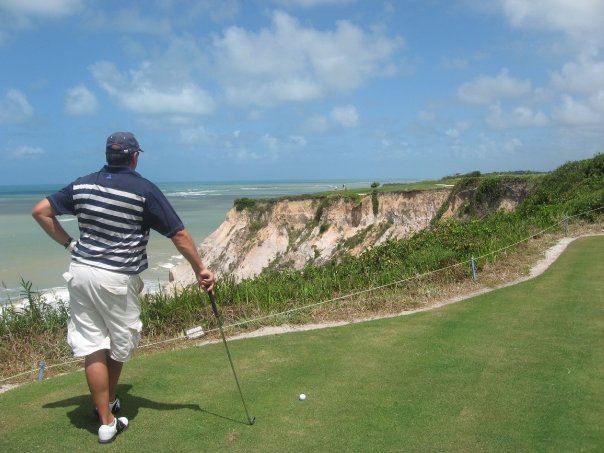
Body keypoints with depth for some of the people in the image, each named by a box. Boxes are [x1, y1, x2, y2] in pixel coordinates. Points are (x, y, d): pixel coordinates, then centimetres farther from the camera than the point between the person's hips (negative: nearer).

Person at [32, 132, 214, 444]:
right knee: (119, 343, 17)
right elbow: (179, 235, -10)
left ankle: (107, 421, 13)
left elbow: (40, 211, 11)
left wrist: (69, 244, 12)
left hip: (81, 271, 5)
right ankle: (109, 402, 35)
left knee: (91, 346, 7)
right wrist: (200, 270, -1)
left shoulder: (82, 185, 5)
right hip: (118, 278, -4)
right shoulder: (144, 190, -10)